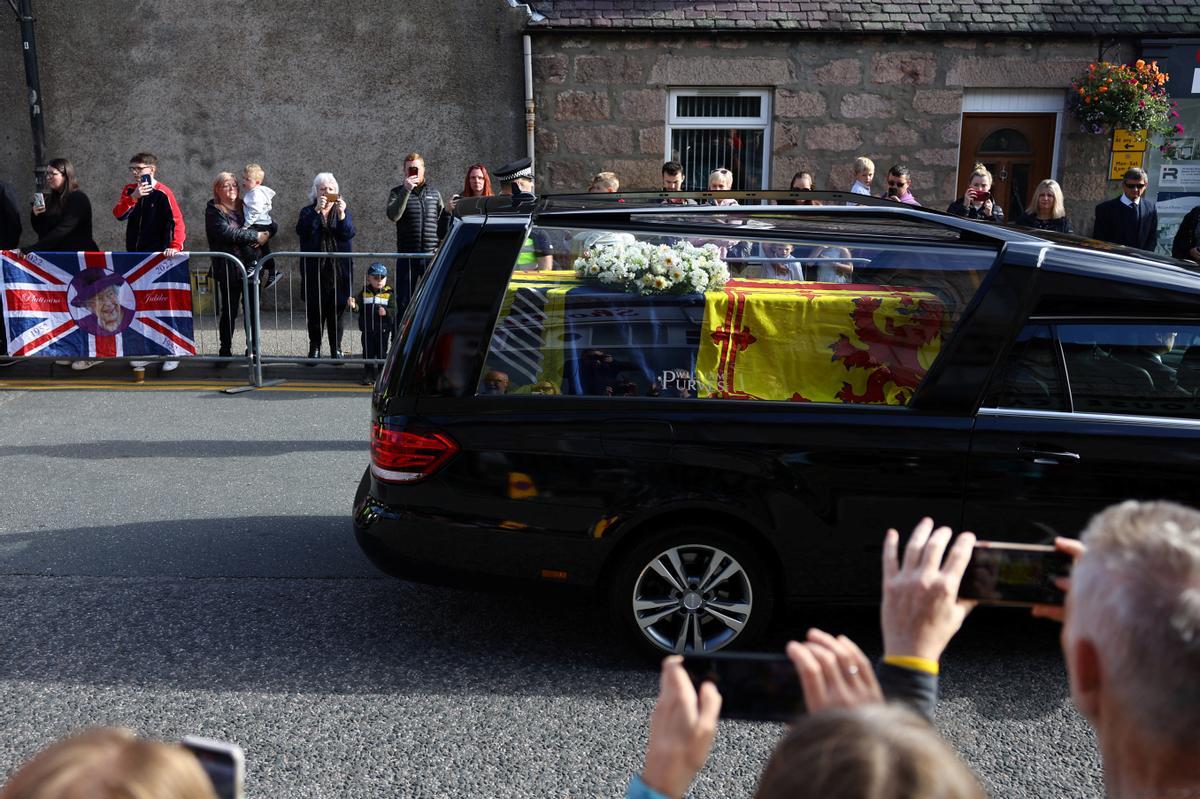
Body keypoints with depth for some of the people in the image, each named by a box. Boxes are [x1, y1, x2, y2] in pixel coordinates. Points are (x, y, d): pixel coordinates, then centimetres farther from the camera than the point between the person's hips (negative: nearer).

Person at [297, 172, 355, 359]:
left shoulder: (343, 210, 10)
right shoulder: (308, 212, 7)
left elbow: (349, 233, -8)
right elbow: (302, 231, -14)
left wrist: (341, 215, -25)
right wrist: (317, 210, -23)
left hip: (338, 269, 0)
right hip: (313, 270, 0)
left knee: (337, 310, 2)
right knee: (314, 311, 2)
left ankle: (336, 348, 10)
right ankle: (314, 347, 11)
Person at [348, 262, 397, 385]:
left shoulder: (389, 293, -1)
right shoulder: (364, 293, 5)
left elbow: (394, 309, -8)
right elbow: (359, 308, 2)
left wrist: (386, 312, -27)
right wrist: (354, 306, -20)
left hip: (383, 329, -2)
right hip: (367, 329, 2)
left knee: (382, 353, 6)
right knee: (368, 353, 6)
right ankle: (368, 375, 15)